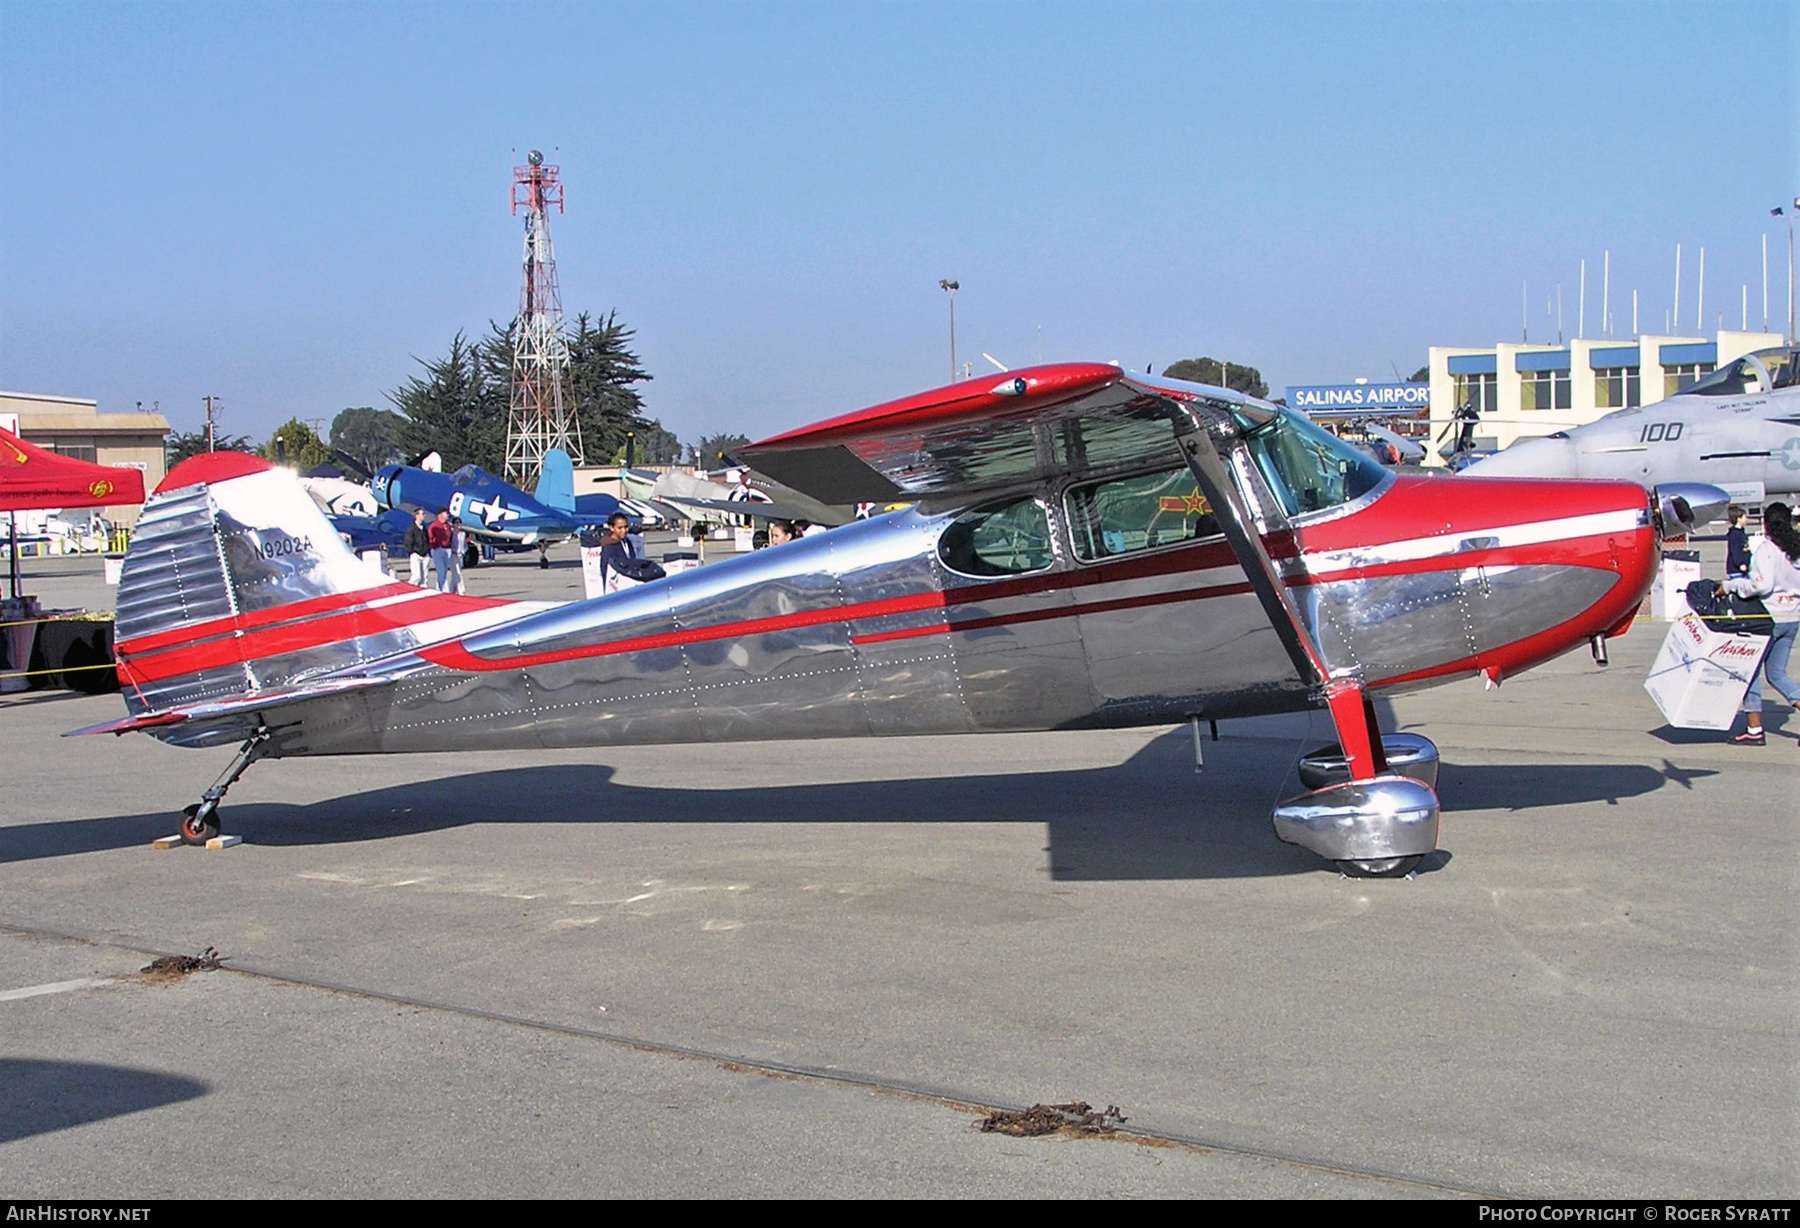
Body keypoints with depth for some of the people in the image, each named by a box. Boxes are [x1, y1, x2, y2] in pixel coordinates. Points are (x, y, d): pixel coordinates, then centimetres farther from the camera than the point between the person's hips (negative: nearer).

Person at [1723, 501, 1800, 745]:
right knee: (1777, 673, 15)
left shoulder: (1767, 549, -13)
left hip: (1769, 616, -7)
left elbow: (1763, 584, -23)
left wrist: (1731, 586, -15)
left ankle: (1754, 729, 2)